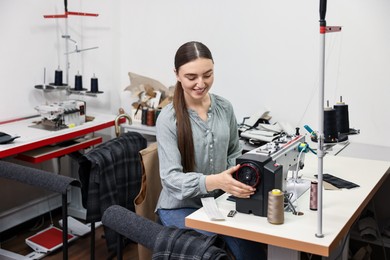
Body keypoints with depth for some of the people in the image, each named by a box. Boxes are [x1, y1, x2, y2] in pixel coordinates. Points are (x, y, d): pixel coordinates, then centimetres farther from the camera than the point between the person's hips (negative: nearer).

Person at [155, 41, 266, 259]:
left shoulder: (225, 107, 0)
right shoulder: (168, 118, -14)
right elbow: (171, 177, -20)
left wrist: (237, 176, -9)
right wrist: (215, 181, -37)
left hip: (220, 200, 4)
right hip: (181, 206, -3)